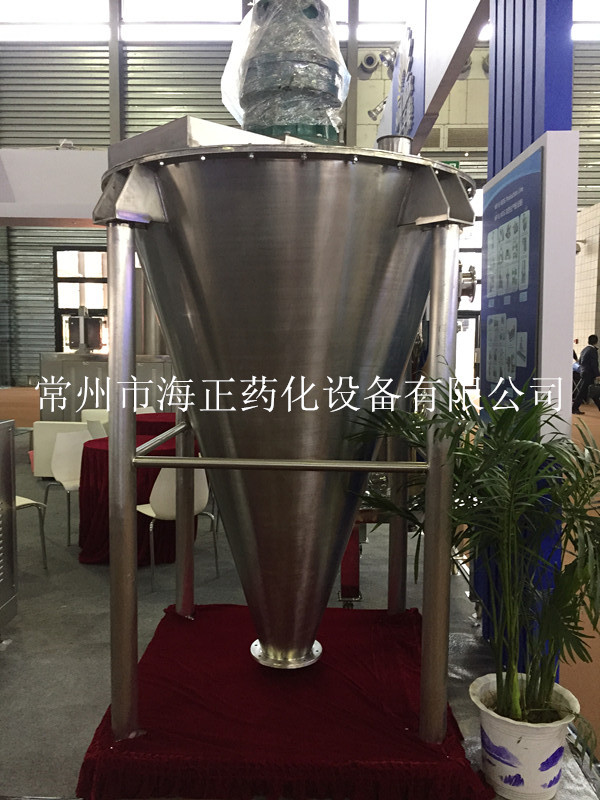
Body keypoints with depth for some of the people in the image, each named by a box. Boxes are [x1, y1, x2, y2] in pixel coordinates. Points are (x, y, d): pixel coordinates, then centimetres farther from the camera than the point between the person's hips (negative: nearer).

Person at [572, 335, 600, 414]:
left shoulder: (584, 350, 11)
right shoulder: (593, 350, -14)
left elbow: (580, 362, 17)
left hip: (583, 373, 8)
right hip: (589, 374, -8)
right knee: (582, 392, -4)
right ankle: (575, 408, -2)